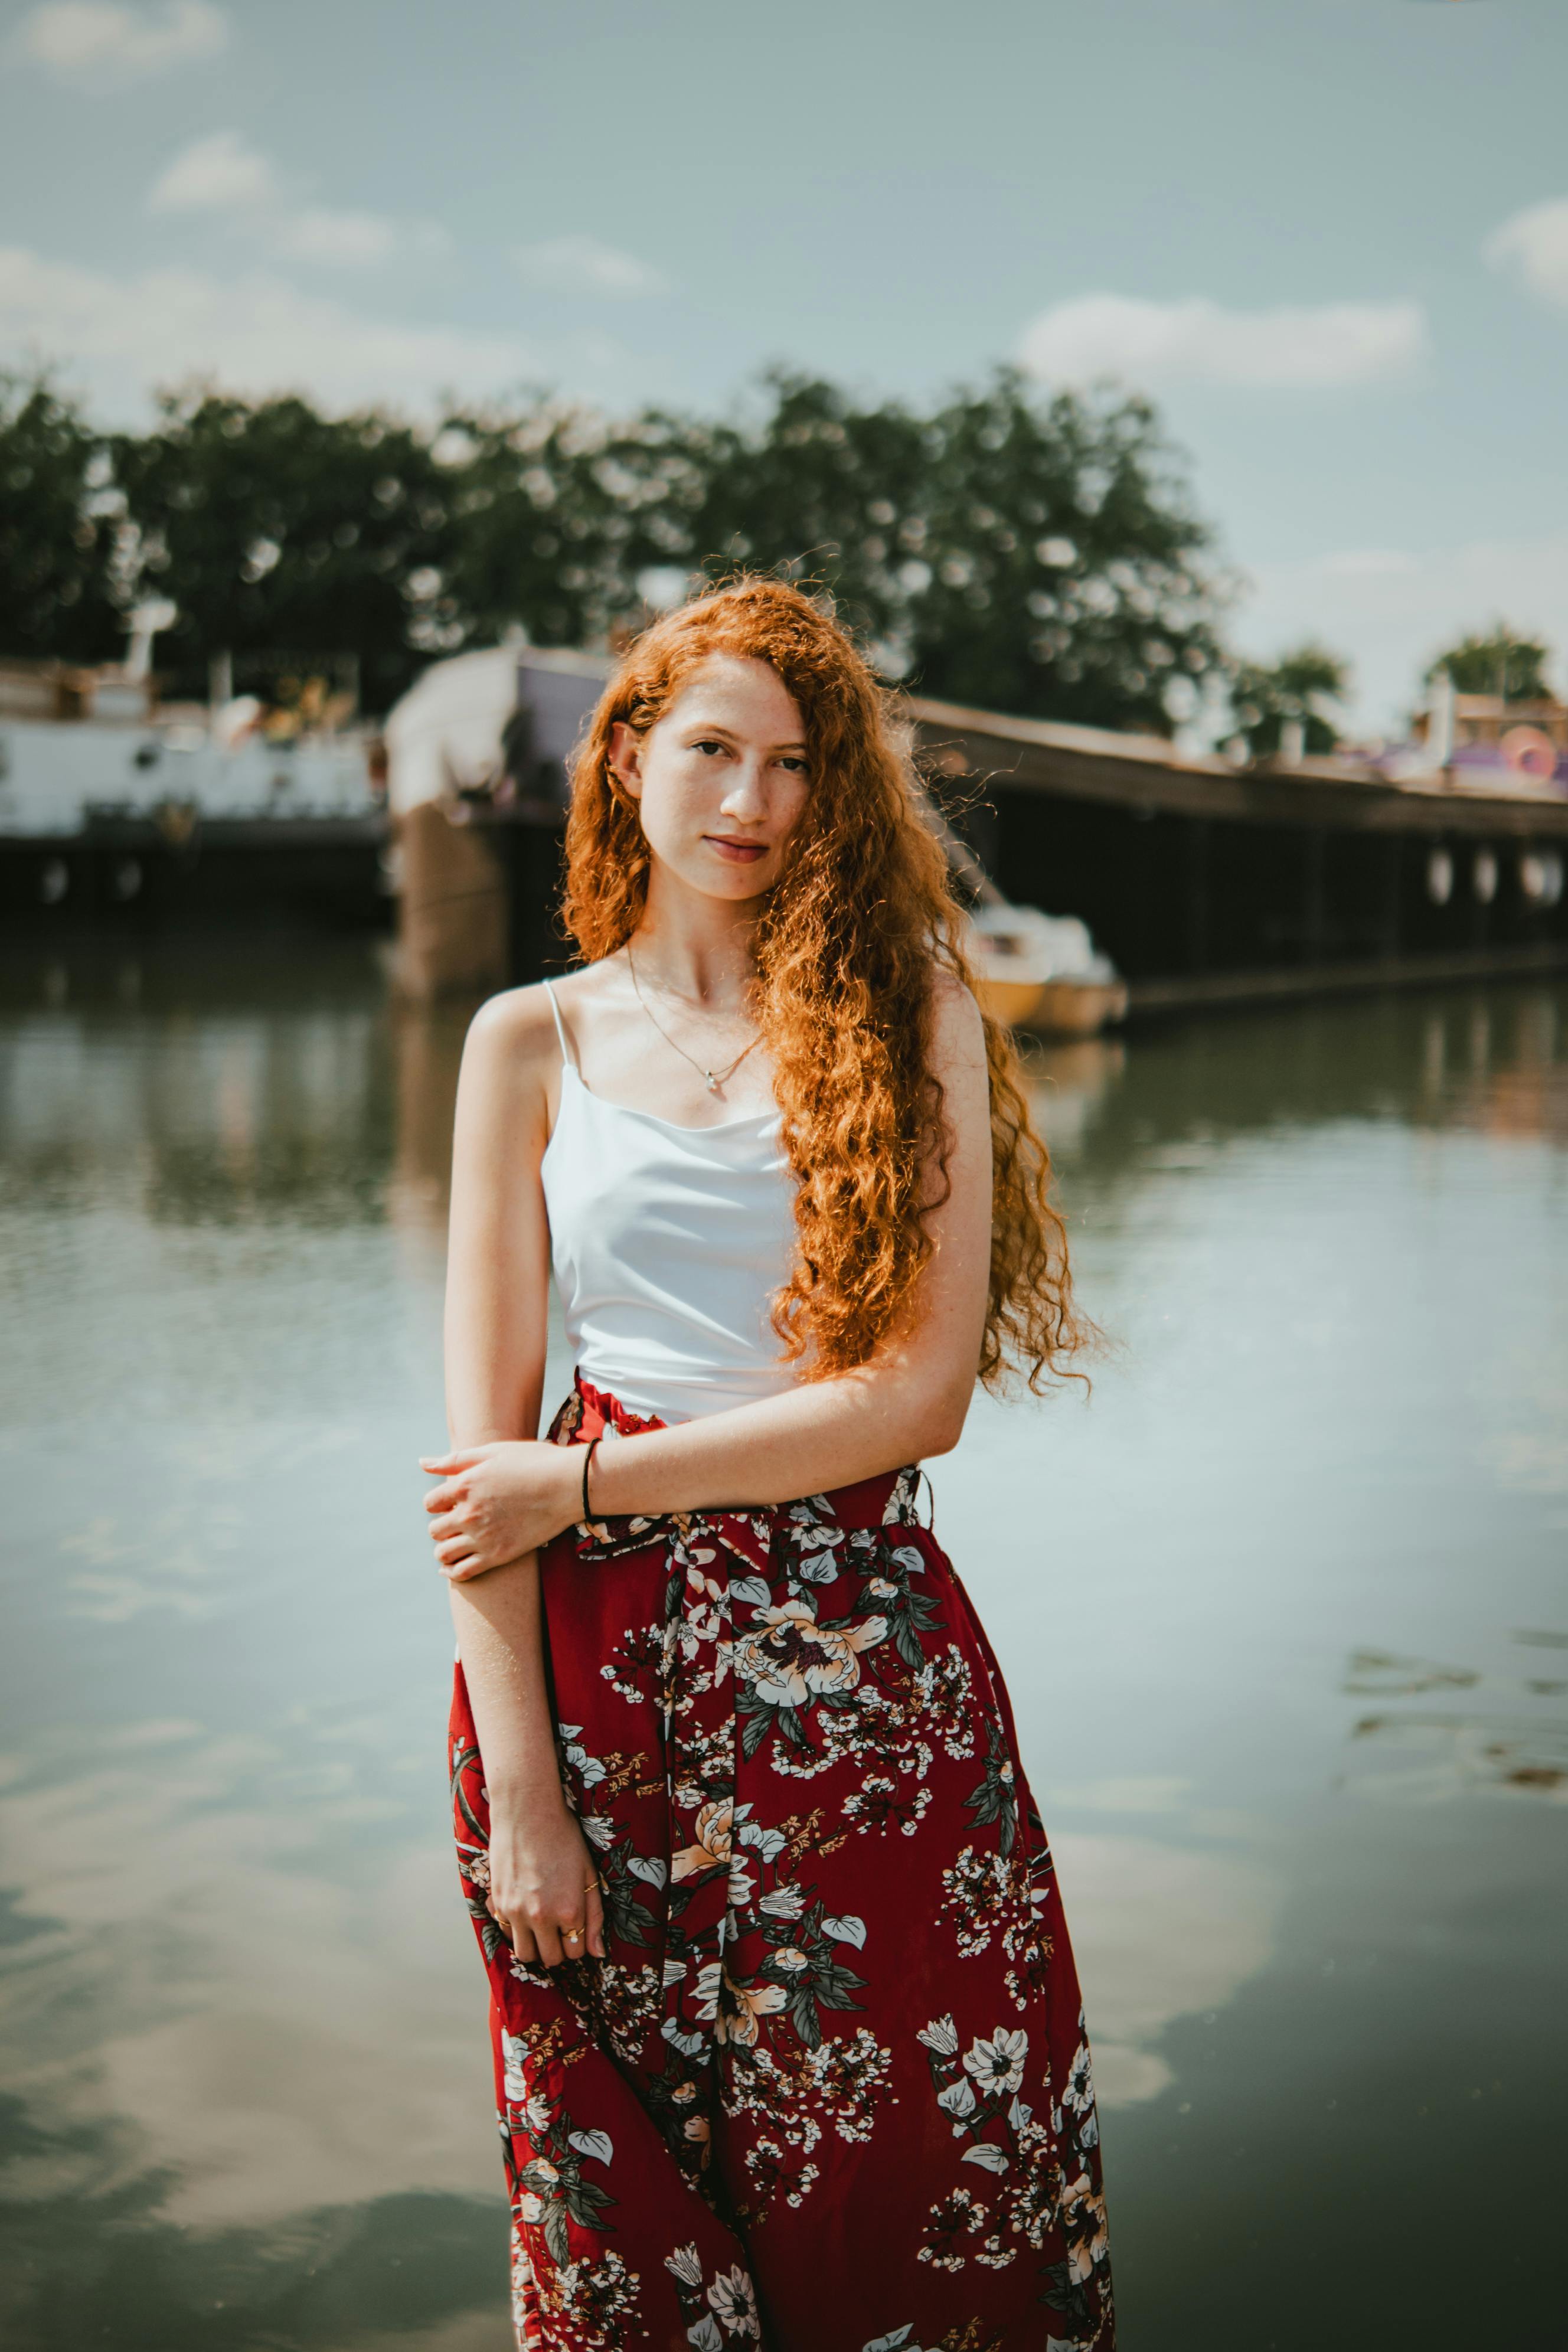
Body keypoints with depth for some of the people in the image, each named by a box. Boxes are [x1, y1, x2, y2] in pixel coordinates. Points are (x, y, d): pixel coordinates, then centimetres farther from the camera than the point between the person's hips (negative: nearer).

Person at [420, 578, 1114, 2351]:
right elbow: (483, 1438, 1)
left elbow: (926, 1388, -6)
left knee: (924, 2175, 7)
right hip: (601, 1661, 1)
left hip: (863, 1656, 0)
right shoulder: (533, 1042, 5)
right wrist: (516, 1779, -7)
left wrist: (593, 1482, -8)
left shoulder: (907, 1007, 3)